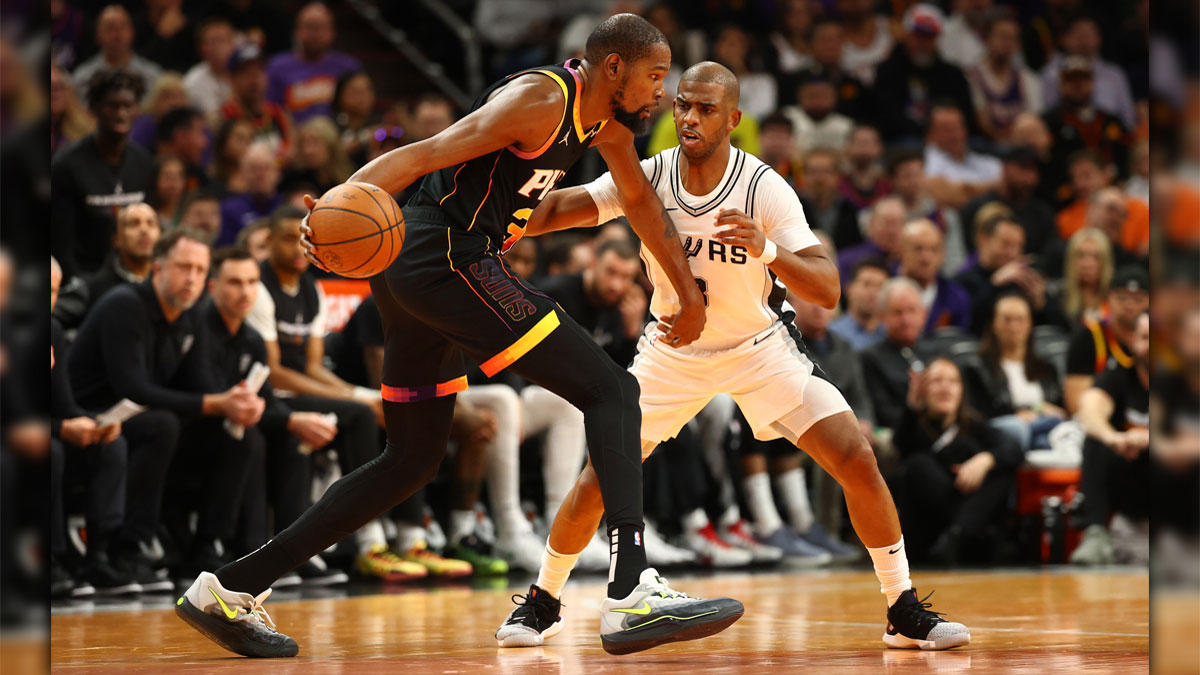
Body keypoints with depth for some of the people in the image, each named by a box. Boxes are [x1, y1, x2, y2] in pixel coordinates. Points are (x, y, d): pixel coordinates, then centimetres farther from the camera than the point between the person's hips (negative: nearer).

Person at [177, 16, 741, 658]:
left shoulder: (602, 115, 16)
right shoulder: (540, 100, -14)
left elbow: (640, 199, 33)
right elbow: (424, 154, -24)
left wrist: (689, 292, 38)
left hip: (413, 269, 10)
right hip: (448, 260, -10)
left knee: (411, 461, 17)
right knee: (611, 391, -12)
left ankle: (232, 588, 17)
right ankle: (632, 595, -24)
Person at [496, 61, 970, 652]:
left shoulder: (765, 189, -25)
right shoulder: (649, 177, -18)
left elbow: (828, 292, -32)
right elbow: (560, 208, -10)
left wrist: (766, 250, -50)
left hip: (759, 347, -1)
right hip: (673, 353, 1)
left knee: (858, 461, -14)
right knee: (599, 476, -7)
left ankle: (904, 611, 1)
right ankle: (542, 603, 16)